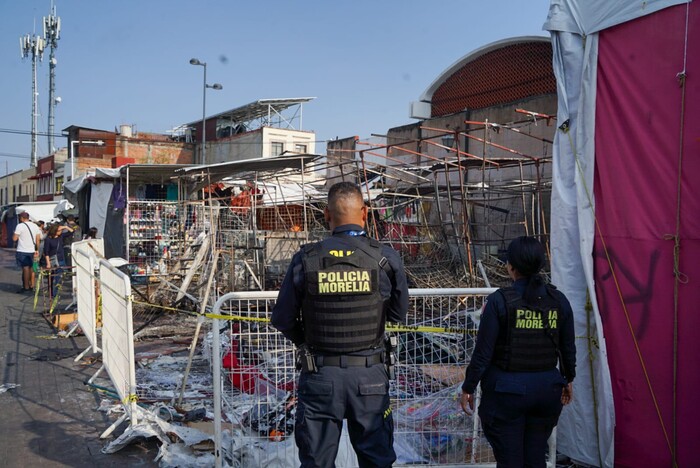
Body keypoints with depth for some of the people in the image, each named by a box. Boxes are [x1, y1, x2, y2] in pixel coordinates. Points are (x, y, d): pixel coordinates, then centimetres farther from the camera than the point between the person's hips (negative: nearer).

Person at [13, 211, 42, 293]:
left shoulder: (20, 226, -9)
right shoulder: (35, 226, 10)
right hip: (32, 250, 6)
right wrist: (37, 250, 17)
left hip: (22, 251, -6)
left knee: (25, 268, -5)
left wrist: (14, 233, 9)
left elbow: (14, 238, -12)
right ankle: (32, 285, 19)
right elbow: (38, 239, 11)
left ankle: (26, 287, -3)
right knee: (31, 268, 13)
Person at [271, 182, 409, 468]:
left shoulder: (305, 259, -10)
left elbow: (282, 320, -2)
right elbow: (399, 314, 3)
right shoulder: (386, 258, -10)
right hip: (370, 378, 0)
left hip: (319, 377, 0)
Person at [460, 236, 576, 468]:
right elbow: (568, 349, 8)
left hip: (507, 390, -4)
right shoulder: (559, 300, -2)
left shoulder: (499, 301, -15)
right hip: (547, 388, 4)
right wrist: (568, 380, 25)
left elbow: (483, 352, -13)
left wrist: (467, 388, -2)